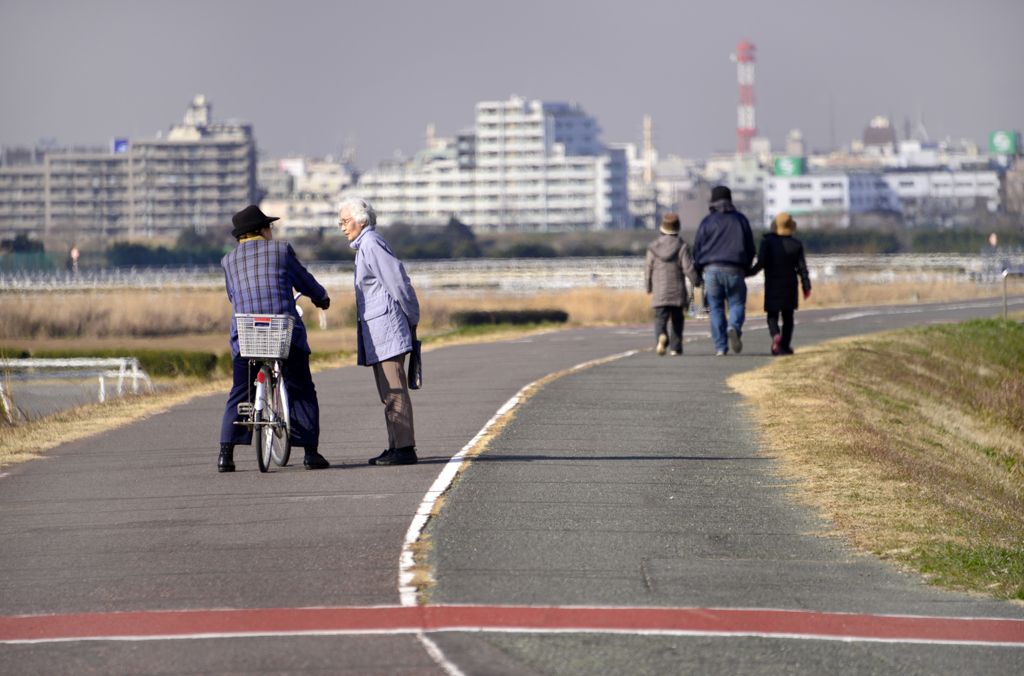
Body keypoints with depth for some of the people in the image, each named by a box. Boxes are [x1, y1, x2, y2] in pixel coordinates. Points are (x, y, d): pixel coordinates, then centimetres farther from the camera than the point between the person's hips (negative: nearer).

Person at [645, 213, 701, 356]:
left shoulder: (653, 247, 0)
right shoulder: (682, 247, -7)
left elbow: (648, 270, 5)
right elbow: (688, 268, -10)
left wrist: (649, 289, 18)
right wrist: (696, 281, 8)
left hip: (659, 291, 0)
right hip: (677, 291, 0)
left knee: (660, 318, -2)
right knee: (677, 319, 15)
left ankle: (661, 336, -32)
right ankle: (675, 347, 15)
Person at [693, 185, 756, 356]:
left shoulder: (707, 222, 6)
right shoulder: (741, 220, 11)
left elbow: (697, 249, 6)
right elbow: (750, 249, 13)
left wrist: (699, 272, 17)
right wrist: (745, 269, 24)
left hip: (712, 270, 0)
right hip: (734, 271, 0)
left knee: (716, 309, 5)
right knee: (737, 304, 6)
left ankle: (720, 347, -2)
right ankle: (734, 328, -27)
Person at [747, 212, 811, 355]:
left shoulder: (767, 242, -7)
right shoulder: (796, 245, 0)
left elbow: (761, 263, -12)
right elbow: (802, 267, 0)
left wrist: (747, 273, 2)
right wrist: (806, 286, 6)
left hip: (772, 286, -2)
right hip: (790, 287, 2)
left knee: (772, 314, 4)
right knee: (788, 316, 11)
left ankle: (775, 335, -25)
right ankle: (784, 345, 6)